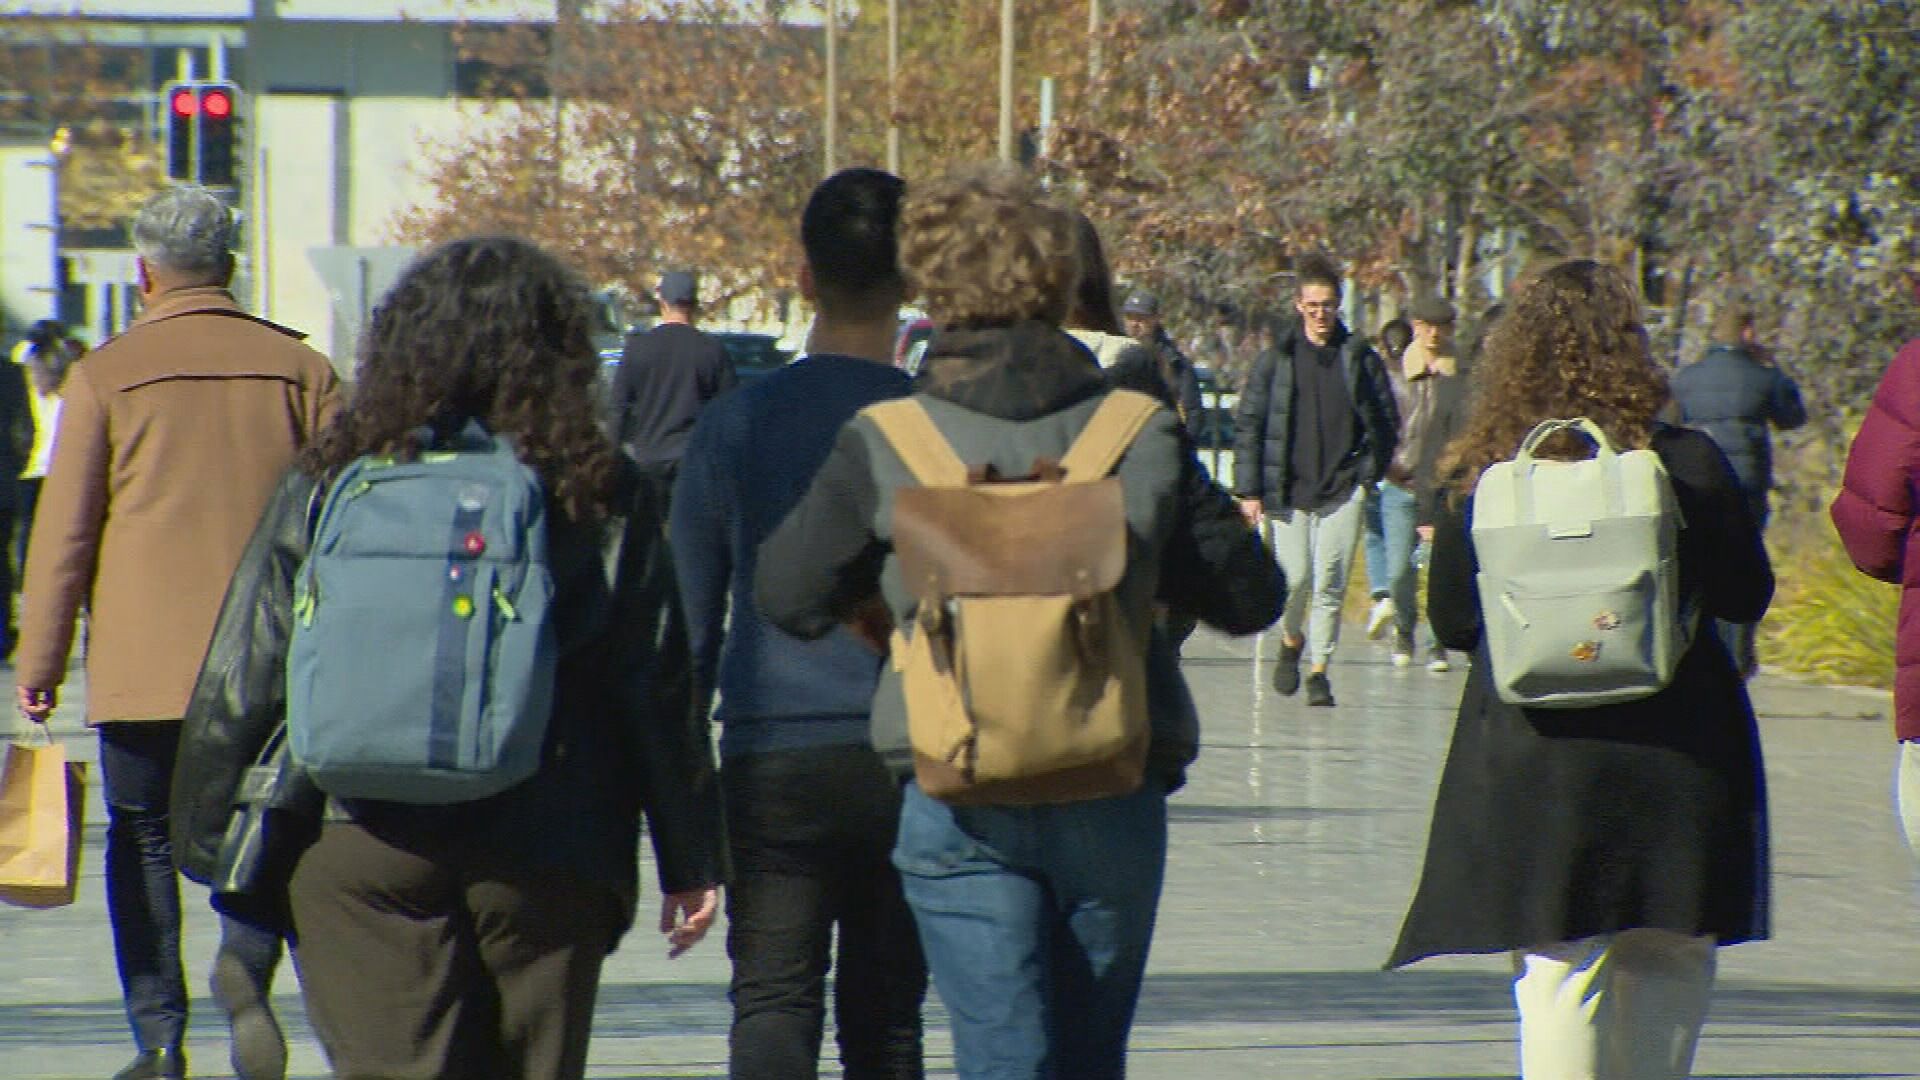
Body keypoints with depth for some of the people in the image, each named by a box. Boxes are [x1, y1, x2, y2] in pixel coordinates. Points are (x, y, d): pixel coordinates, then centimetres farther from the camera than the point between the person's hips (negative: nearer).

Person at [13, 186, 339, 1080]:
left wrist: (39, 662, 5)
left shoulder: (107, 374, -3)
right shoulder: (300, 369, 3)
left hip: (144, 662, -1)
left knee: (143, 840, 9)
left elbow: (64, 529, -1)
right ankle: (246, 969, -18)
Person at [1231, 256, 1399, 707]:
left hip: (1343, 488, 0)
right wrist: (1249, 490, -1)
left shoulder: (1360, 358, 6)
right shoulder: (1275, 360, 3)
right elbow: (1247, 426, 4)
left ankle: (1319, 669, 5)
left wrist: (1370, 474, 6)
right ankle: (1291, 640, 26)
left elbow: (1387, 420, 14)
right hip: (1287, 491, 0)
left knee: (1330, 584, -5)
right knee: (1295, 578, -5)